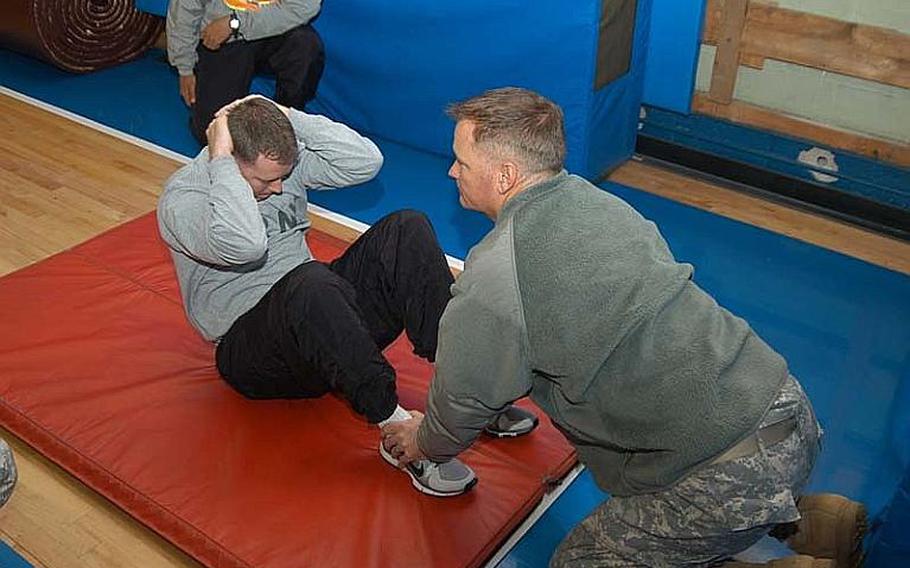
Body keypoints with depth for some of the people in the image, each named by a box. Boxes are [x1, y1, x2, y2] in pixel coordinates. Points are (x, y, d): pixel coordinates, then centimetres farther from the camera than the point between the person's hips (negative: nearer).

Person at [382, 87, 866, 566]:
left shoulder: (494, 279, -18)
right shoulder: (597, 200, 7)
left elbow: (464, 398, -1)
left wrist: (424, 445, 22)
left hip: (730, 475, -9)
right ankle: (812, 520, 22)